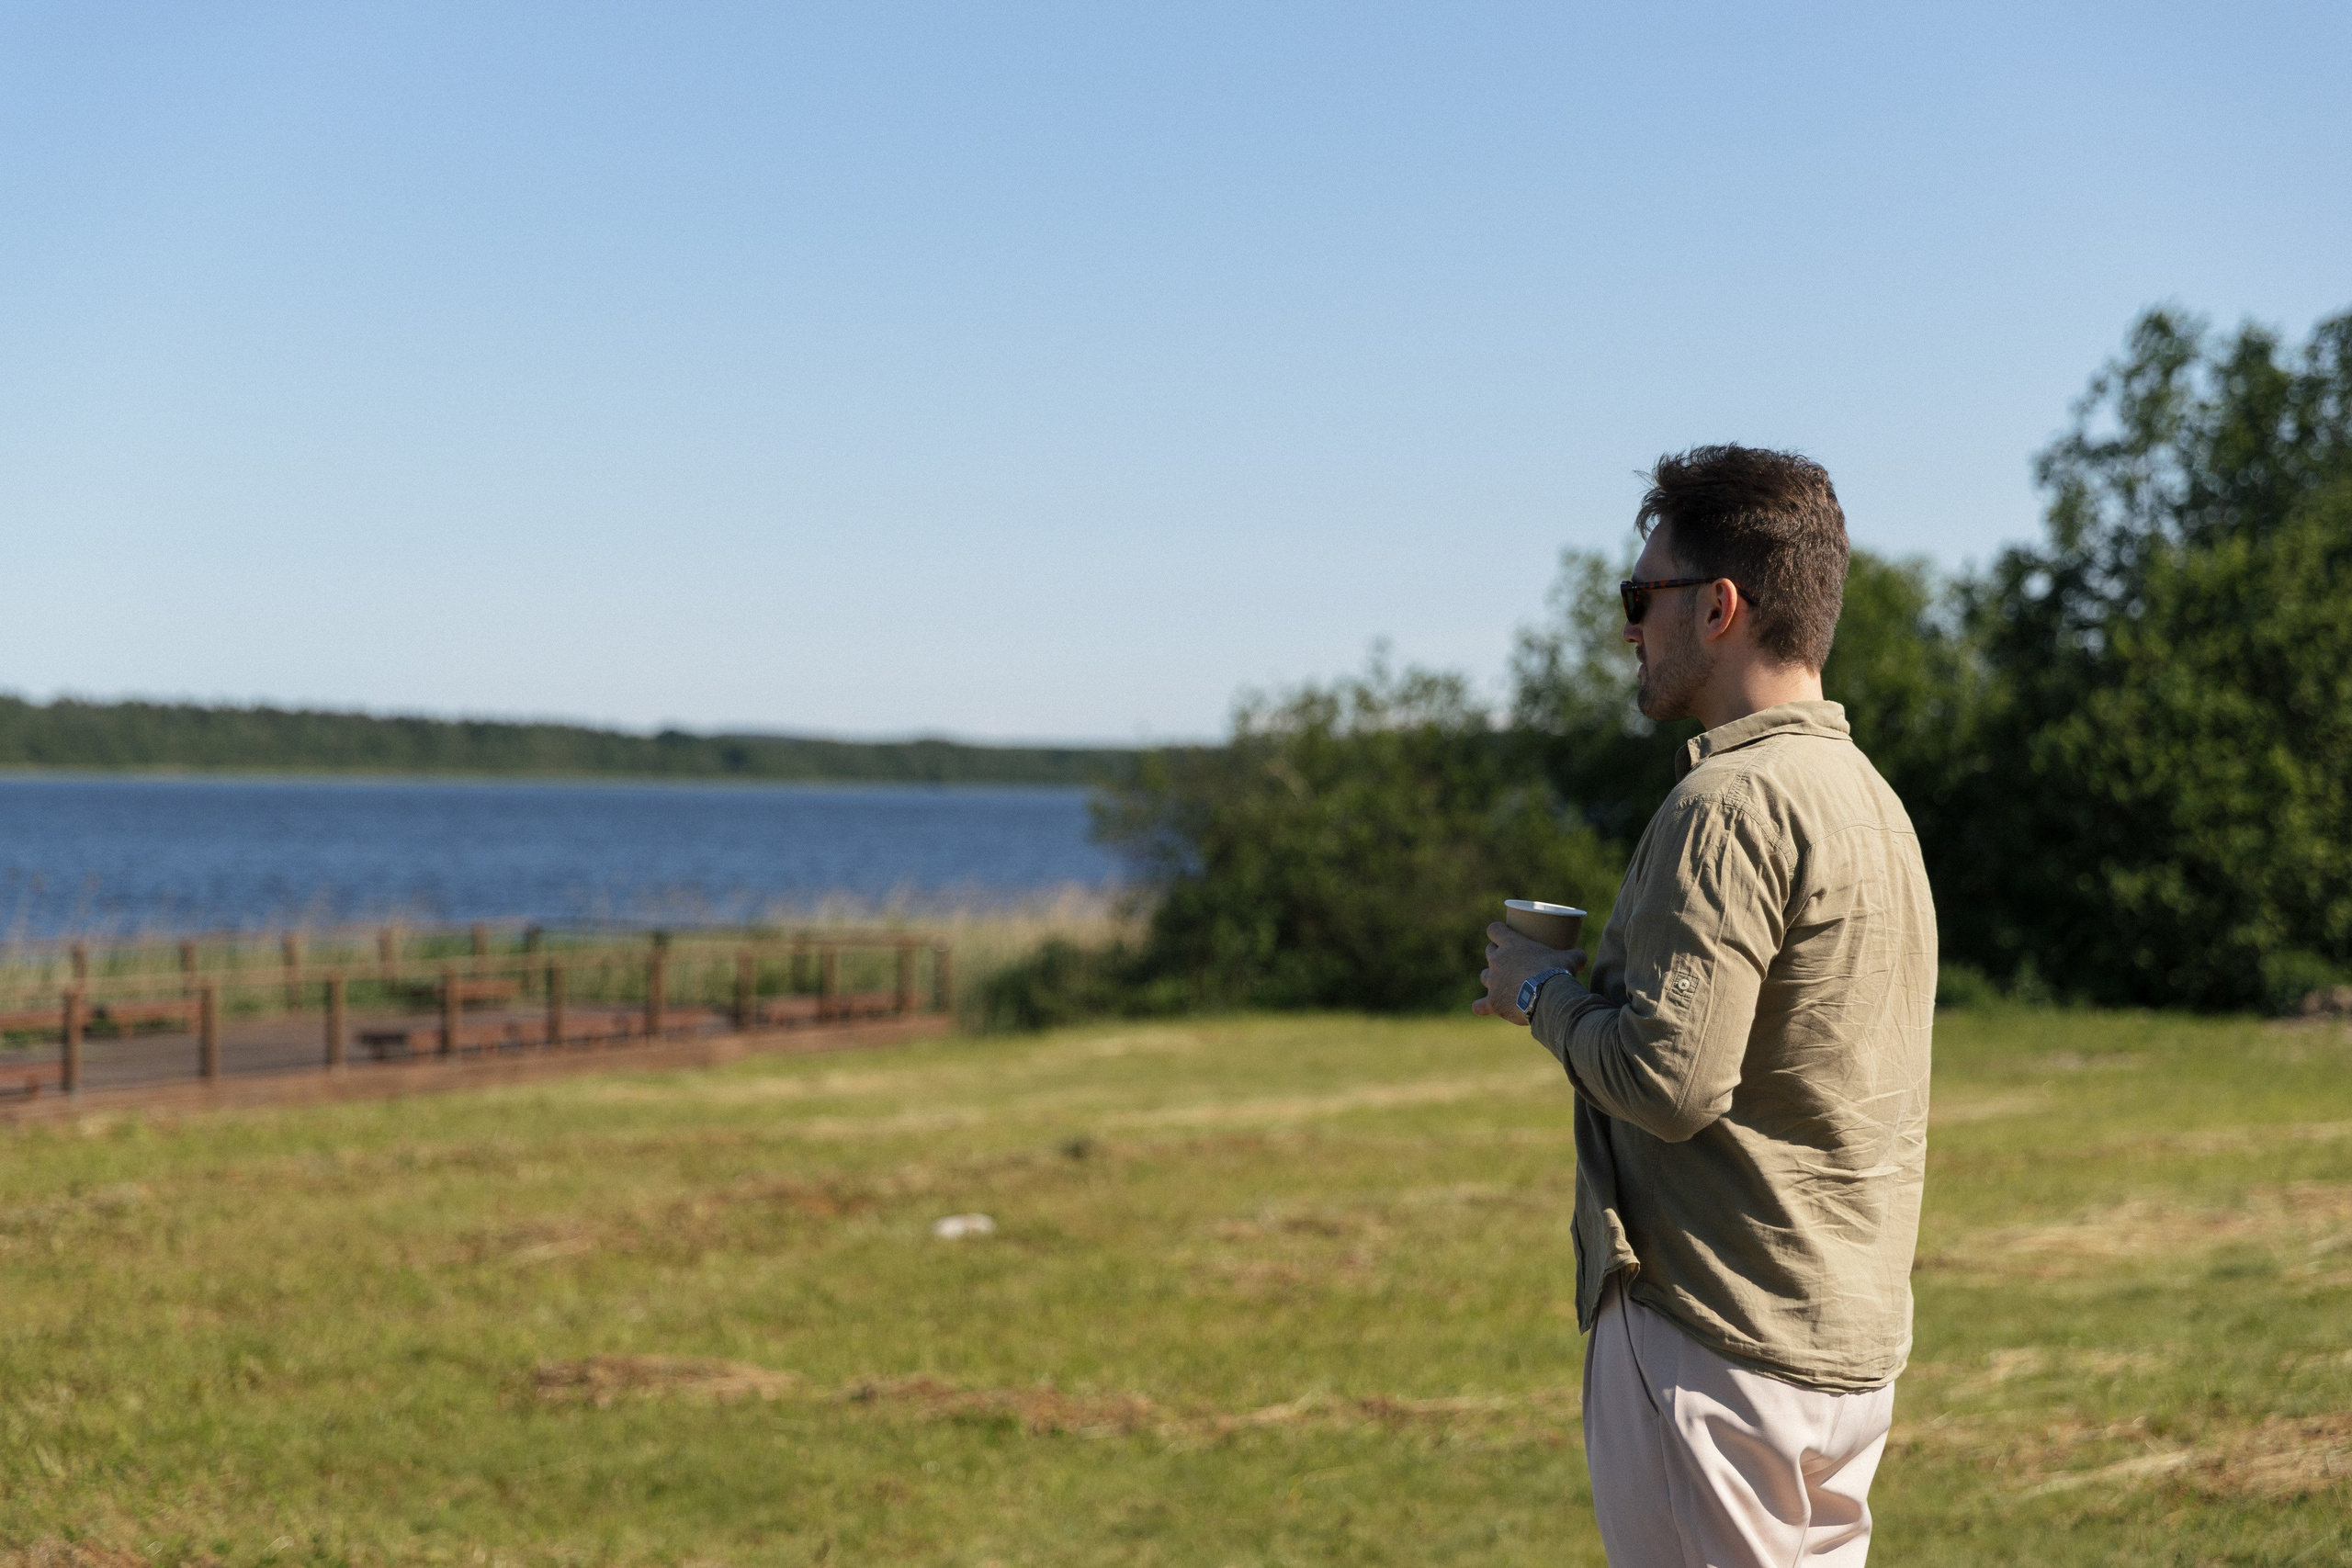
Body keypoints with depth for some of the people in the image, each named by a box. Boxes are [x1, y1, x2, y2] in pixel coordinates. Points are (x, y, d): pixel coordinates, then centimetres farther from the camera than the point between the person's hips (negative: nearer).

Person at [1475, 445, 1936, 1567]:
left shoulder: (1730, 801, -17)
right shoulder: (1865, 792, 14)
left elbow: (1668, 1080, -22)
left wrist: (1544, 992, -6)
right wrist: (1588, 990, 13)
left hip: (1720, 1341, -9)